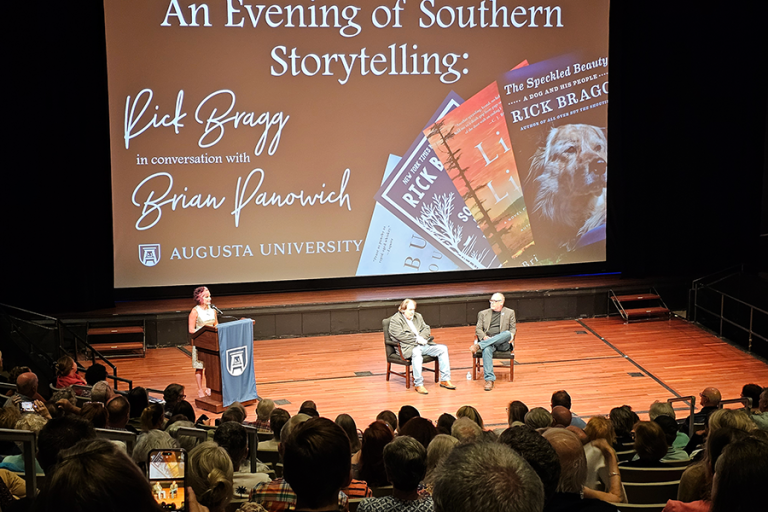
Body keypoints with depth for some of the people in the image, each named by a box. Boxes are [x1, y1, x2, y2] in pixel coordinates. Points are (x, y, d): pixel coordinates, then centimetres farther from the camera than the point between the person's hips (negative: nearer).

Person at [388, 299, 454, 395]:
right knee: (416, 352, -41)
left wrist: (421, 338, -6)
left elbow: (426, 329, 16)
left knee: (443, 348, -9)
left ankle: (445, 380, -6)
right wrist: (416, 339, -17)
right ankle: (418, 384, -36)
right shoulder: (395, 320, -2)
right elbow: (400, 335, -14)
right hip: (408, 347, -7)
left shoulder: (417, 316, 22)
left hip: (422, 344, 7)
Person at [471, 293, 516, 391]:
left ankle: (479, 346, -40)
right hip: (488, 341, 0)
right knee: (486, 350, -36)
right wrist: (484, 337, -10)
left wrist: (511, 335, -9)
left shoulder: (510, 313, 18)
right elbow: (478, 329, 12)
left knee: (507, 333, -35)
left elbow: (513, 329, 16)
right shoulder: (483, 313, 19)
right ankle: (489, 379, -40)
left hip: (503, 343, 0)